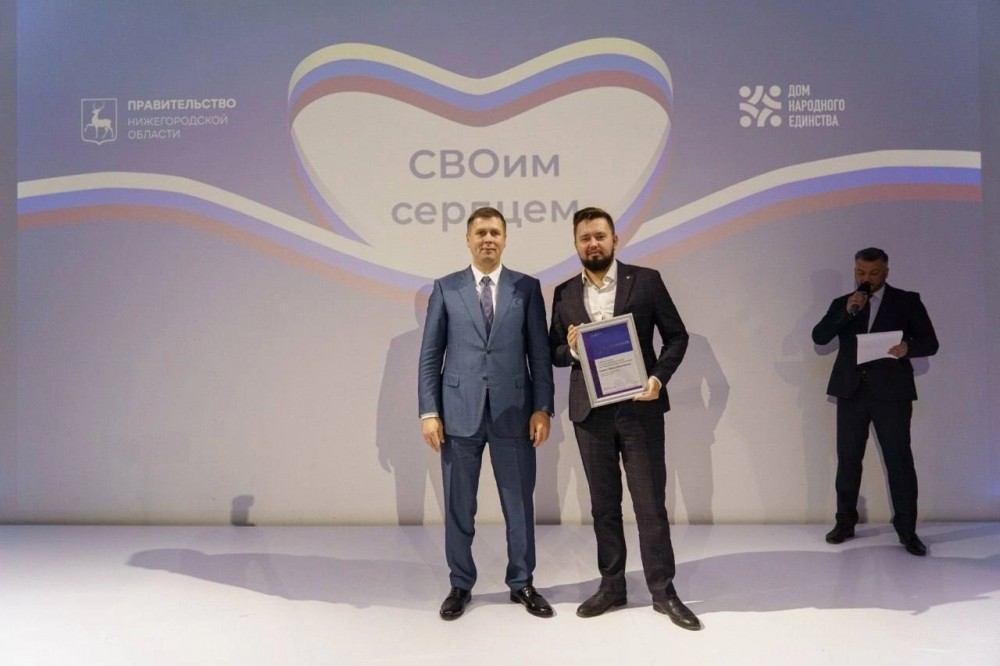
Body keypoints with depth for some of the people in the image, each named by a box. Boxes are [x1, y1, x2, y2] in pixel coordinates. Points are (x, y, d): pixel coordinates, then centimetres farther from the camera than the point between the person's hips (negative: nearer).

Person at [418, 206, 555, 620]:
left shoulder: (527, 288, 5)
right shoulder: (445, 288, 5)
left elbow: (540, 353, 3)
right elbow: (430, 355, 3)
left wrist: (542, 408, -4)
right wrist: (429, 411, -4)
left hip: (513, 411, 0)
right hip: (460, 411, 0)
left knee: (519, 502, 9)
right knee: (458, 505, 8)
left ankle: (522, 583, 25)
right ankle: (460, 585, 25)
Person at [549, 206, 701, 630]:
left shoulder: (646, 280, 1)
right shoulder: (564, 294, 8)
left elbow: (677, 335, 2)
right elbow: (553, 353, 11)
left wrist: (659, 377, -13)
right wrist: (571, 348, -12)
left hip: (640, 407, -2)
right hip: (590, 411, 3)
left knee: (651, 502, 2)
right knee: (603, 504, 11)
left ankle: (663, 591, 15)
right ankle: (611, 586, 23)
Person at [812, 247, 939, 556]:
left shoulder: (907, 301, 5)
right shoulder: (842, 304, 11)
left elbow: (930, 343, 2)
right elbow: (819, 337, -2)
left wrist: (908, 347, -20)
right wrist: (847, 312, -13)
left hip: (892, 392, -2)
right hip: (852, 392, 2)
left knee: (899, 460, 0)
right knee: (848, 459, 7)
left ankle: (906, 529, 9)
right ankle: (845, 521, 18)